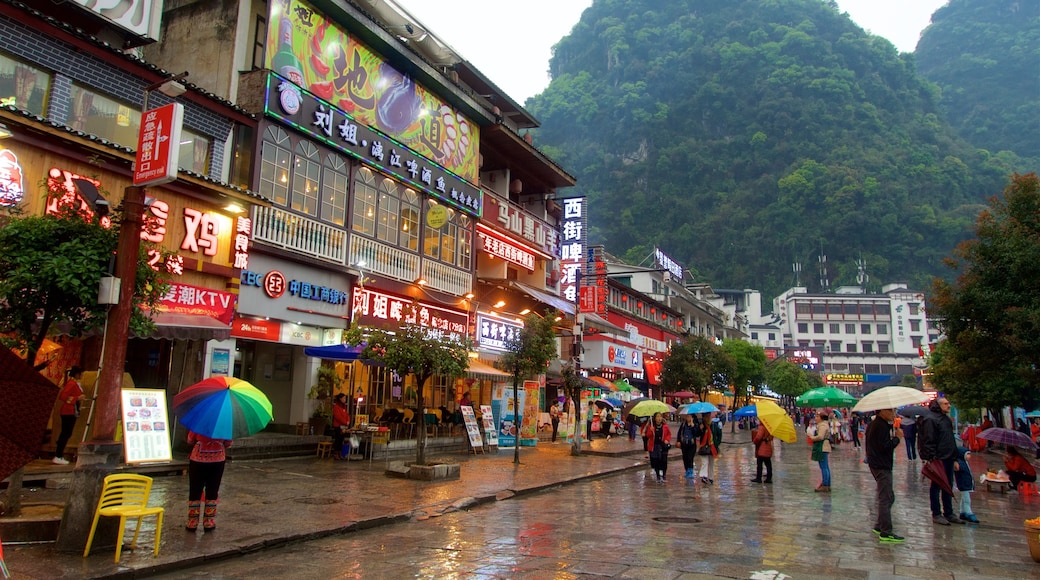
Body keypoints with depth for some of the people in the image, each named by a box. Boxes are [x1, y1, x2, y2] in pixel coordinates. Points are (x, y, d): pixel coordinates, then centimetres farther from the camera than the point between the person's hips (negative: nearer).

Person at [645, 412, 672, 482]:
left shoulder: (665, 426, 2)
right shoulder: (651, 426, -1)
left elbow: (669, 434, 12)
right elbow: (648, 436, -1)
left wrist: (667, 440, -5)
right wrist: (651, 430, -19)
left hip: (663, 445, 0)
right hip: (654, 446, 0)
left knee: (664, 461, -5)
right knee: (655, 461, 2)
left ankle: (664, 475, 10)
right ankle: (658, 475, 17)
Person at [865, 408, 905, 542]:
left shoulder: (873, 424, 15)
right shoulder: (881, 426, -18)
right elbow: (885, 446, -24)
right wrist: (897, 437, -12)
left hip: (877, 464, 11)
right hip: (882, 467, -11)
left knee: (888, 497, 19)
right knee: (885, 499, -7)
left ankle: (879, 526, 25)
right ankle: (886, 532, -4)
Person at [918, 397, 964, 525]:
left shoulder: (945, 418, 16)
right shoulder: (930, 419, -14)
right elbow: (928, 441, -19)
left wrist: (954, 456, 20)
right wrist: (932, 458, -22)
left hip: (948, 458, 9)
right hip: (938, 459, -9)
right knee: (936, 486, 0)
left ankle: (948, 513, 24)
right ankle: (936, 514, 8)